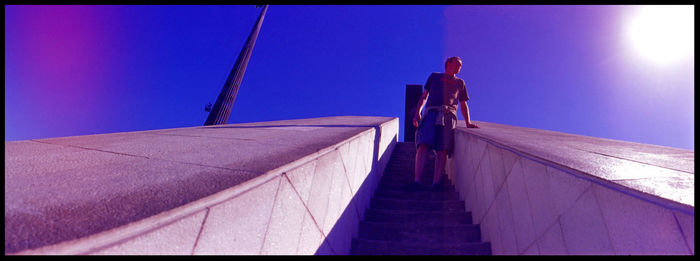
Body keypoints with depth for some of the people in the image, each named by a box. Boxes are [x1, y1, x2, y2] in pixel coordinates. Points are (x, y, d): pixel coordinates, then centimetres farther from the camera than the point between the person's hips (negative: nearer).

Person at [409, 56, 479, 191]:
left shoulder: (460, 82, 32)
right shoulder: (434, 76, 28)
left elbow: (463, 105, 29)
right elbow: (424, 96, 23)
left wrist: (468, 122, 15)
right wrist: (417, 112, 7)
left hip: (449, 115, 2)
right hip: (431, 112, -2)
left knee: (443, 150, -15)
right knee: (423, 145, -20)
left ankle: (436, 182, -22)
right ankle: (416, 180, -26)